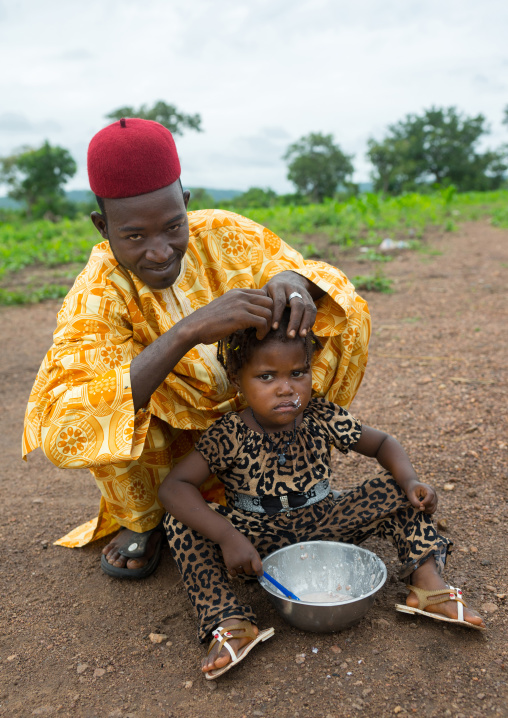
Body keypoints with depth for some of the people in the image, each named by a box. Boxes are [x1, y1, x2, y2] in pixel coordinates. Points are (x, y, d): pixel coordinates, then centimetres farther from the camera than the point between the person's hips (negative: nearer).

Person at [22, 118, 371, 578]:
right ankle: (142, 521, -1)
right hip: (162, 443, -2)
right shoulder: (97, 297, -26)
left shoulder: (224, 234, -17)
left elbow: (342, 296, -13)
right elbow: (61, 432, -41)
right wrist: (188, 330, -50)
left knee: (344, 321, -14)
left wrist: (294, 279, -39)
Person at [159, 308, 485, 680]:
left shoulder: (322, 418, -13)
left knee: (397, 491, -13)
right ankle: (231, 622, -31)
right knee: (181, 523, -28)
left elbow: (383, 443, -1)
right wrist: (227, 537, -40)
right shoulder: (229, 436, -22)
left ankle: (428, 582, -17)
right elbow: (174, 486, -28)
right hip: (256, 532, -2)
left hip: (320, 521, 3)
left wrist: (411, 482, -22)